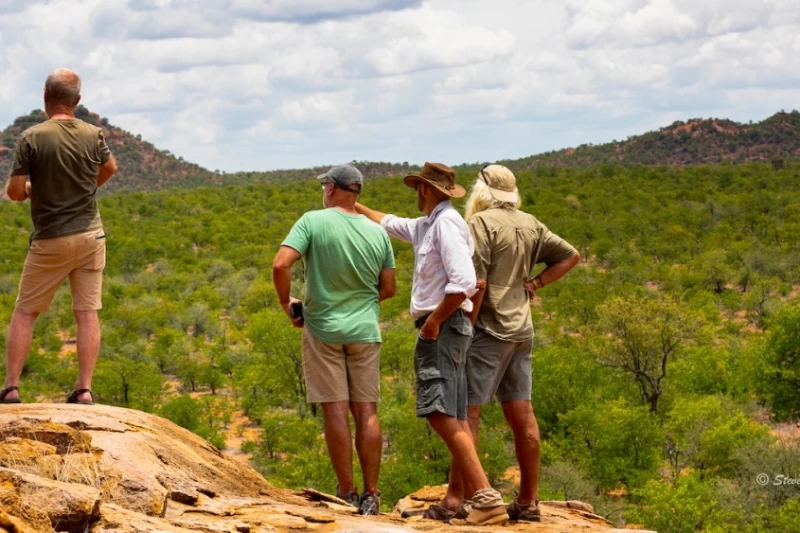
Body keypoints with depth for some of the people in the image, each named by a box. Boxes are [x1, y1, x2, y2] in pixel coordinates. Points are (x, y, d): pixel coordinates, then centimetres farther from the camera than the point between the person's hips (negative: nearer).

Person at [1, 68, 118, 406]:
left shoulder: (32, 138, -15)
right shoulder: (93, 135, -2)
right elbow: (110, 168, 19)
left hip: (51, 239, -3)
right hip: (90, 235, 3)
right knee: (87, 313, 5)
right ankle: (84, 389, 2)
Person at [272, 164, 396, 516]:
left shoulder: (313, 222, -10)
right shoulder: (378, 232, 2)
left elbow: (280, 266, -18)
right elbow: (388, 288, 7)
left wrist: (286, 303, -2)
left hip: (322, 328, -3)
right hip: (365, 330, 3)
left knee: (336, 411, 1)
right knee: (366, 411, 6)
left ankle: (347, 493, 5)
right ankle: (371, 495, 7)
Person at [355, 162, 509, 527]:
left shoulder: (446, 223, -13)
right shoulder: (426, 226, 17)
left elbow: (464, 281, -24)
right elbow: (390, 223, 37)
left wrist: (434, 320, -20)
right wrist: (356, 207, 43)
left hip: (442, 327, -10)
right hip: (443, 328, 10)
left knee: (440, 412, -18)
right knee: (455, 417, 9)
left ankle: (485, 497, -25)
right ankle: (457, 498, 12)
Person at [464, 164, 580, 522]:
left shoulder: (481, 222, -11)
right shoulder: (530, 225, 10)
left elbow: (477, 283, -18)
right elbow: (571, 256, 17)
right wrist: (536, 283, 11)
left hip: (489, 330, -7)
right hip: (521, 330, 7)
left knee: (466, 411, -5)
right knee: (521, 415, 10)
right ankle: (528, 502, 15)